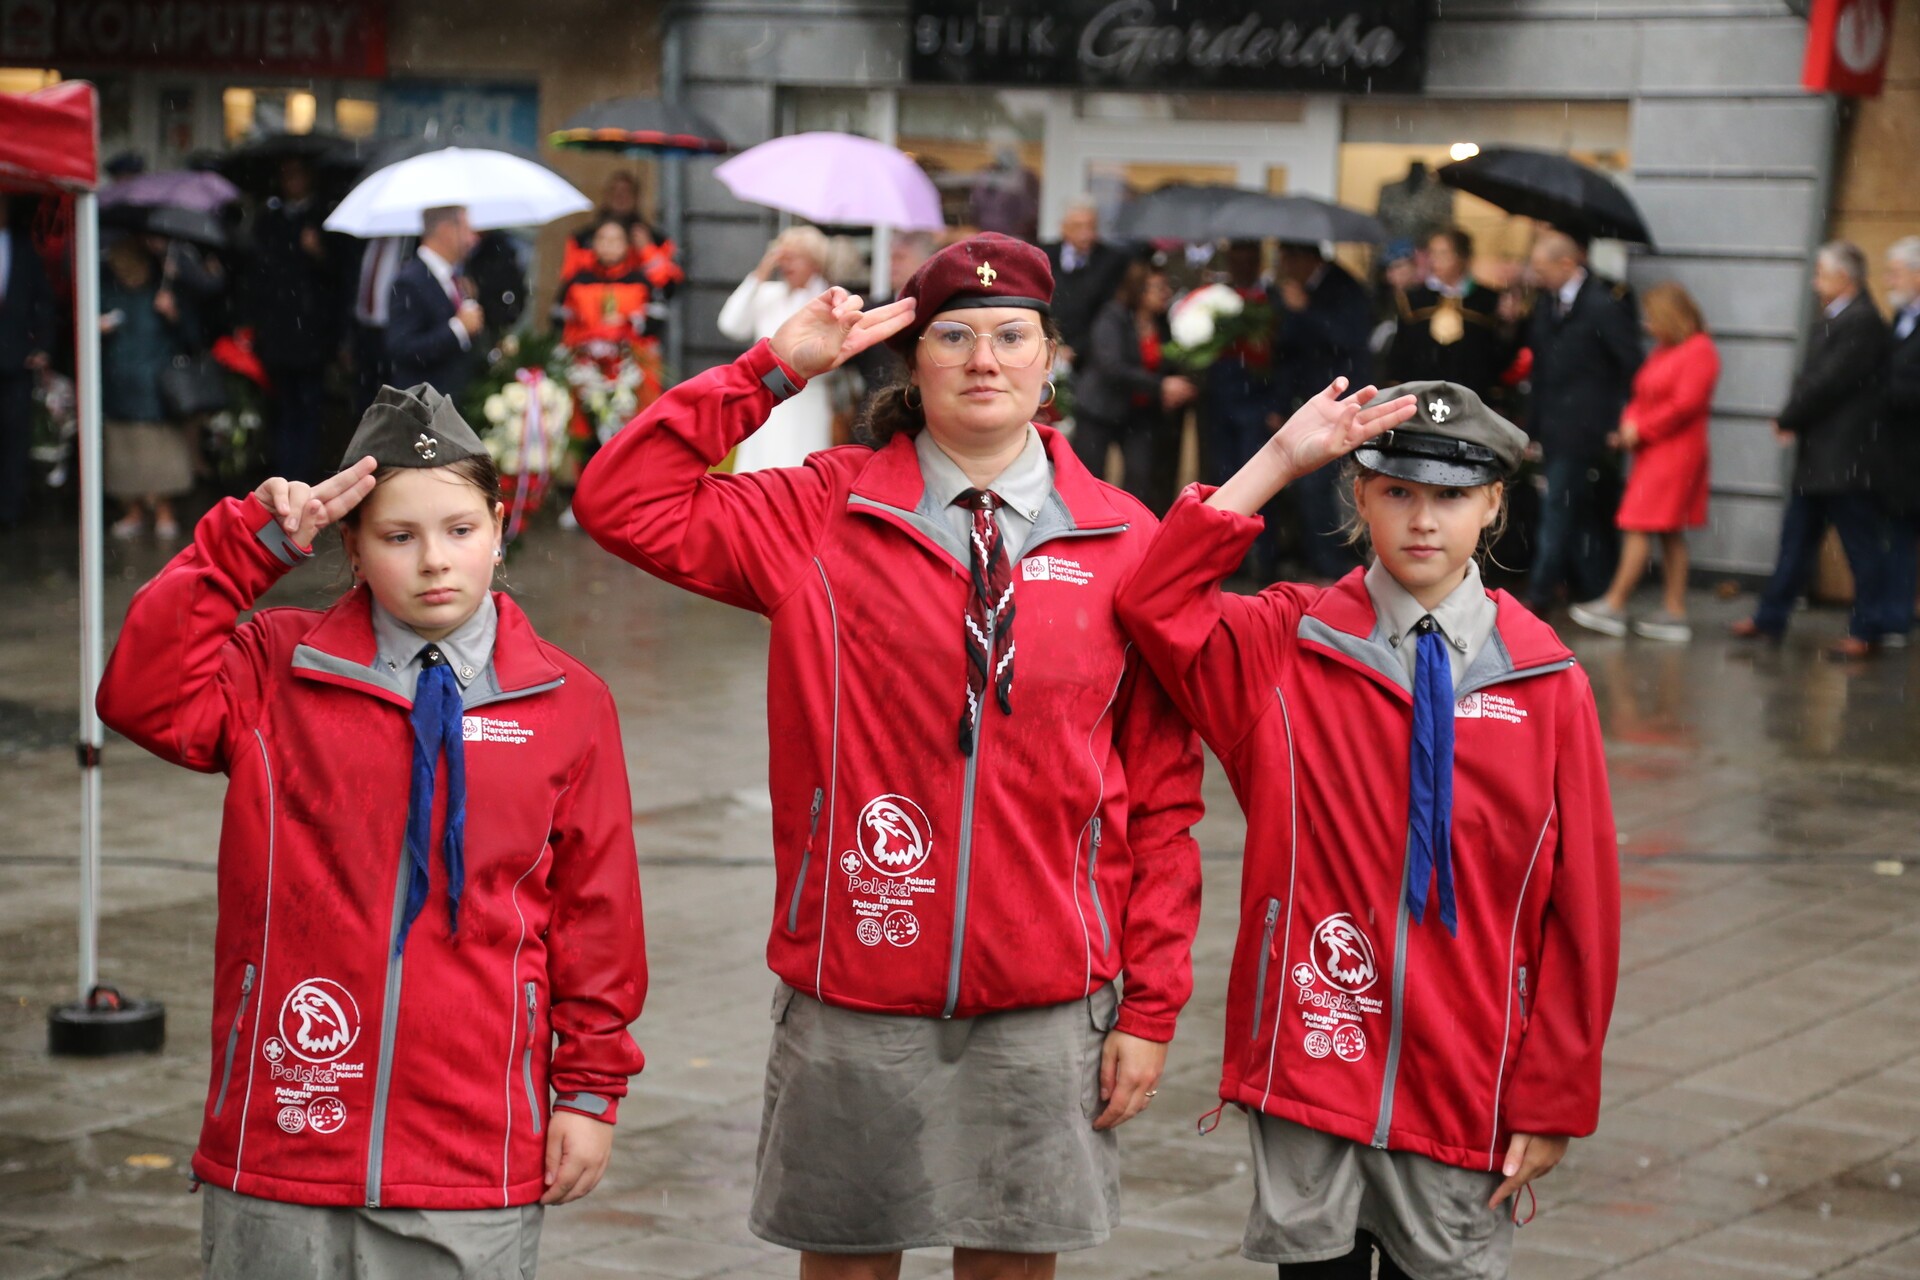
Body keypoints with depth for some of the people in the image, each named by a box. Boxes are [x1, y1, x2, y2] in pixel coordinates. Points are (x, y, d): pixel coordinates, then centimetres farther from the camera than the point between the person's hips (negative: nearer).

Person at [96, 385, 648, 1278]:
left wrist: (590, 1088, 5)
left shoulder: (568, 705, 4)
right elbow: (144, 698, -13)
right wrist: (252, 543, -12)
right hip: (283, 1136, 0)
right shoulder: (277, 669, 4)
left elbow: (595, 910, 6)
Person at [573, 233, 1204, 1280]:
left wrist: (1151, 1006, -1)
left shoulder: (1124, 543, 1)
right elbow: (621, 503, -5)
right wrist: (774, 368, -7)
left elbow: (1161, 790, 2)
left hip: (1045, 1005, 1)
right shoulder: (822, 514, 2)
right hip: (853, 997, 0)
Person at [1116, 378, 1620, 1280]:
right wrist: (1279, 462, -15)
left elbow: (1581, 904, 0)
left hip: (1460, 1086, 1)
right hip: (1308, 1060, 0)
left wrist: (1553, 1101, -1)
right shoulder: (1288, 646, 1)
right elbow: (1153, 605, -16)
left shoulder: (1545, 685, 0)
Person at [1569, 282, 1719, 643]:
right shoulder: (1663, 350, 17)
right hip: (1653, 451, 10)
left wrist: (1642, 429, -14)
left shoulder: (1699, 352, -12)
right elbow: (1643, 395, 16)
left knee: (1639, 527, -9)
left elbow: (1685, 404, -19)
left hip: (1676, 451, -10)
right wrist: (1630, 423, -3)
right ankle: (1674, 612, 11)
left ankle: (1614, 606, -6)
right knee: (1670, 532, 9)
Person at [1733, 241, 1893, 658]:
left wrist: (1787, 420, -10)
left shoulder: (1862, 322, -18)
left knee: (1862, 545, 0)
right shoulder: (1831, 319, 13)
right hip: (1816, 456, 10)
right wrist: (1792, 421, -2)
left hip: (1846, 461, -10)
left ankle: (1867, 628, 7)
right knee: (1797, 539, 15)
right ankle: (1770, 618, 22)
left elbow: (1828, 382, -21)